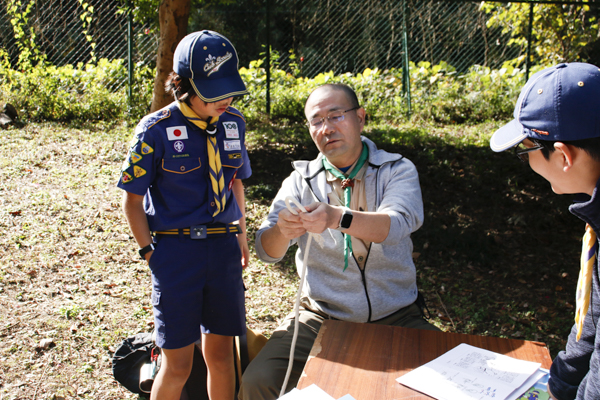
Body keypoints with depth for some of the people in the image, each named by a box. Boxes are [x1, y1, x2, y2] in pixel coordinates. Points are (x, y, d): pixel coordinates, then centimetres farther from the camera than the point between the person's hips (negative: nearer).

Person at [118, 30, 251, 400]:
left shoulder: (234, 123, 5)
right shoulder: (156, 130, -9)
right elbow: (133, 200, -3)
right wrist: (150, 253, -7)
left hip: (223, 247, 4)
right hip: (175, 248, -4)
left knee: (221, 354, 13)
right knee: (178, 365, 5)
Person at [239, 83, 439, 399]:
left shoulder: (397, 170, 0)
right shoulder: (300, 181, 3)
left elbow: (399, 222, -22)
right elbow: (266, 251, -6)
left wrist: (338, 218, -41)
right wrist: (281, 231, -31)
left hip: (395, 318, 0)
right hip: (321, 318, 1)